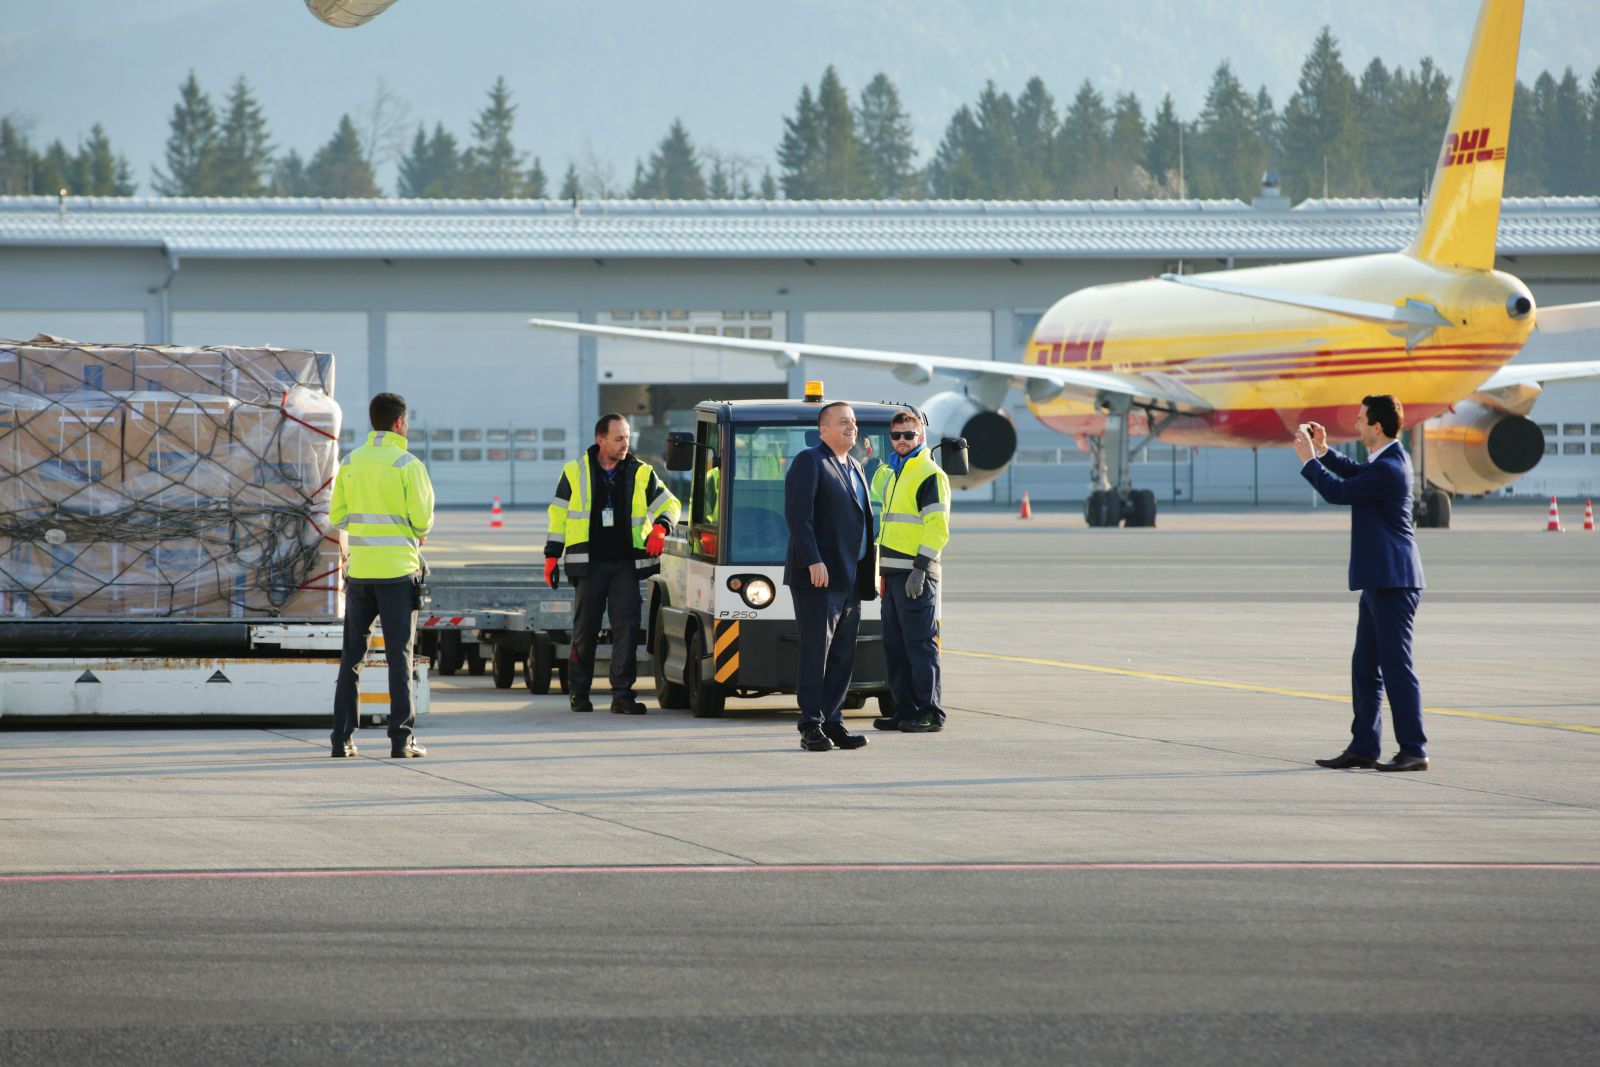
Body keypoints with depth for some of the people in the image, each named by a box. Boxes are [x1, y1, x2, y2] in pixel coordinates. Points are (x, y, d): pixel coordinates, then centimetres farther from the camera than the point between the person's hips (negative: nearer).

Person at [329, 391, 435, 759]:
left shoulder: (350, 462, 6)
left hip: (359, 571, 4)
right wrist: (419, 533, 11)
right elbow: (422, 517, -10)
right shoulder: (407, 464, -8)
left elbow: (337, 515, 7)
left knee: (352, 656, 9)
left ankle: (342, 738, 6)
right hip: (398, 570, -4)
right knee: (399, 656, 0)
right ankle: (401, 739, -2)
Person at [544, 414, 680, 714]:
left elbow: (668, 503, 14)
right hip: (589, 564, -1)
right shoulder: (575, 472, 4)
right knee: (585, 629, 4)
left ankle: (622, 695, -7)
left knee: (627, 627, -8)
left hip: (626, 564, 1)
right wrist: (552, 556, 5)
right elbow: (559, 515, 9)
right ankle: (578, 692, 17)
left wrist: (660, 528, -7)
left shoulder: (641, 473, 7)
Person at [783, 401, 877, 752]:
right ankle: (811, 728, -4)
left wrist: (869, 574, 15)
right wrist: (813, 561, -22)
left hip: (851, 579, 8)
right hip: (819, 577, -8)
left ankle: (832, 722, 12)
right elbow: (797, 514, -14)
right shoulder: (809, 462, -5)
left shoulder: (856, 468, 20)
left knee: (843, 656, 8)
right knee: (816, 654, -6)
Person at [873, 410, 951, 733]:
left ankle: (929, 713, -5)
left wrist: (920, 568, -20)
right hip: (893, 573, 9)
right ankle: (905, 710, 13)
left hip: (915, 575, -9)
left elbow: (938, 528, -15)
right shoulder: (893, 474, 20)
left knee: (920, 644, -7)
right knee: (894, 645, 9)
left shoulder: (930, 476, -8)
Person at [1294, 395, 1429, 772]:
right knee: (1364, 667, 13)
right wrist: (1323, 450, 21)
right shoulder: (1390, 459, 12)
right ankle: (1363, 747, 17)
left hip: (1392, 583, -11)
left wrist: (1308, 458, -3)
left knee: (1396, 666, -8)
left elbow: (1336, 492, -16)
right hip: (1381, 582, 11)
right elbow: (1356, 473, 33)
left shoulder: (1388, 469, -20)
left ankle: (1414, 751, -6)